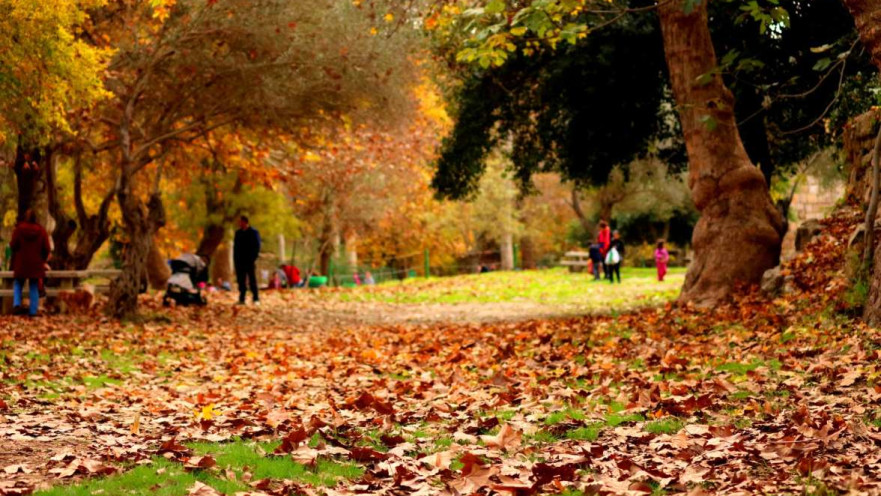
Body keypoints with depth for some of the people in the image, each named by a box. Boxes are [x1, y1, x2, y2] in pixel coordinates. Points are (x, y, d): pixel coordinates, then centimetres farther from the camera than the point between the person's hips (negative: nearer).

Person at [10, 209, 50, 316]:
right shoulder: (42, 231, -2)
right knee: (34, 287, 7)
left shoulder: (18, 229, -7)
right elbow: (46, 248, -2)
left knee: (18, 284, 17)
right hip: (36, 264, 1)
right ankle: (33, 311, 3)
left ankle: (17, 303, -4)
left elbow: (13, 245, -7)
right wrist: (43, 260, 15)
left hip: (21, 263, -1)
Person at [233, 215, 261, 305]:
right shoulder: (238, 233, 13)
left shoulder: (253, 232, -3)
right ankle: (241, 299, 8)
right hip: (240, 262, 5)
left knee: (252, 281, -3)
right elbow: (235, 247, 16)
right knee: (241, 281, 5)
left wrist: (253, 258, -13)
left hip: (249, 261, -5)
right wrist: (235, 259, 8)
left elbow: (256, 246, -5)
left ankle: (256, 299, 1)